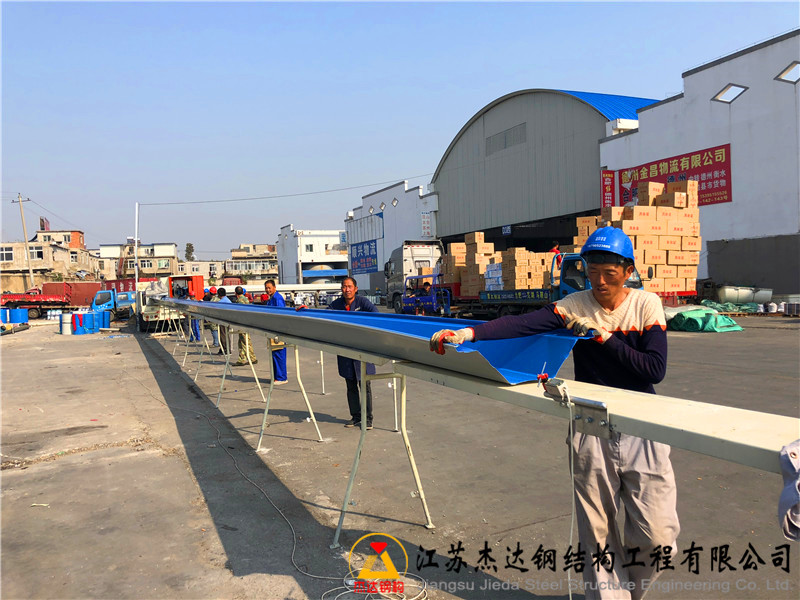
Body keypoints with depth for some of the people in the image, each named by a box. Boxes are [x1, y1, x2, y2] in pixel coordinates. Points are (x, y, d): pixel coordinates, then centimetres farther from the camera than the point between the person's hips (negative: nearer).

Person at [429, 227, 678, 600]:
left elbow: (656, 369, -12)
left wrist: (603, 336, -17)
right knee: (598, 537, 8)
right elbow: (523, 323, -19)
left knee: (657, 537, 3)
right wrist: (468, 333, -33)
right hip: (591, 434, 0)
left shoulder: (646, 305, -3)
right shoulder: (576, 306, -4)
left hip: (642, 433, 0)